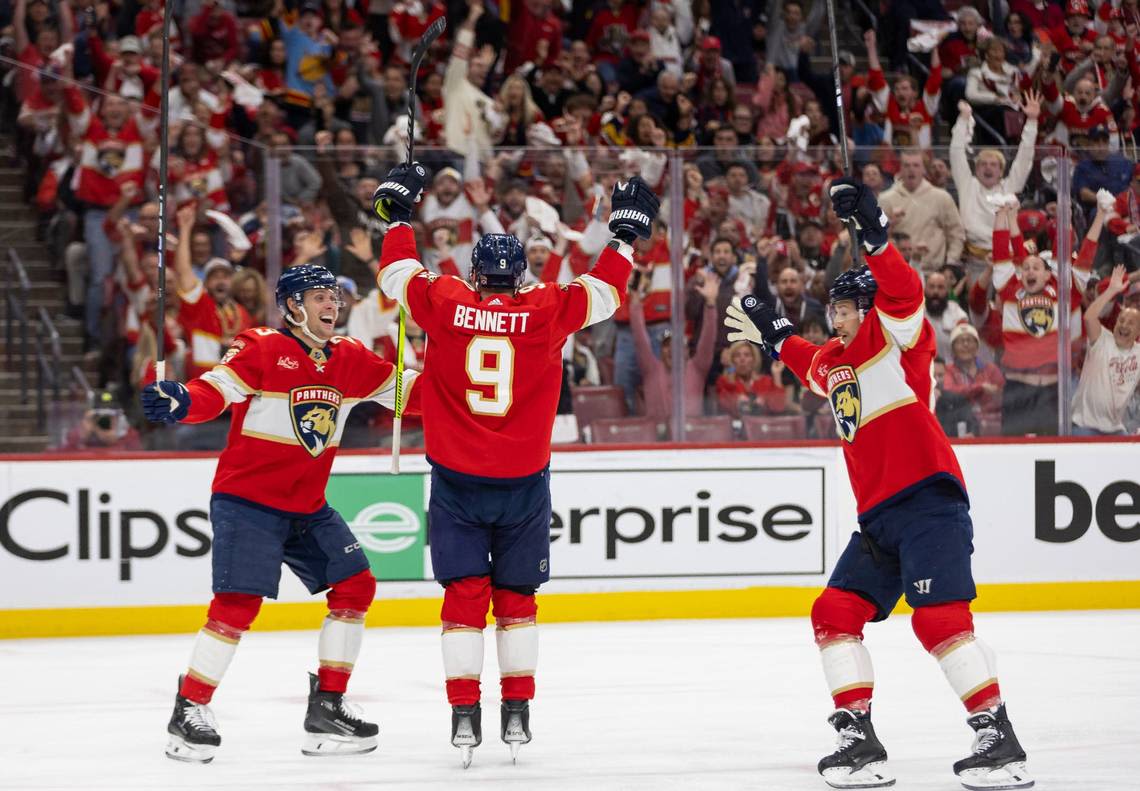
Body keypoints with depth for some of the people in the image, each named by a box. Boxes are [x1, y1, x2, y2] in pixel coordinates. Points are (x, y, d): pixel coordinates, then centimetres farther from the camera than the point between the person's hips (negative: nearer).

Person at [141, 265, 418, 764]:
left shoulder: (349, 359, 7)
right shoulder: (261, 349, -11)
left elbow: (409, 391, 12)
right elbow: (213, 392, -22)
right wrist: (179, 401, -43)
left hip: (308, 506, 7)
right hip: (247, 500, -7)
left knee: (355, 586, 4)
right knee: (239, 602, -16)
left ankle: (326, 708, 12)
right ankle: (188, 713, -5)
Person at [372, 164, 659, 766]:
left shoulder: (445, 304, -6)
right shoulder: (546, 311, -6)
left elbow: (398, 274, 10)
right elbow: (604, 293, 7)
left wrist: (398, 214, 24)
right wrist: (626, 233, 19)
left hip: (456, 483, -1)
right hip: (523, 484, 1)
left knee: (464, 596, 3)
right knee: (515, 597, 14)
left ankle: (464, 715, -6)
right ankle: (517, 716, 14)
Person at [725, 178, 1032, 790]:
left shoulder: (895, 337, -2)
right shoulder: (834, 361, 20)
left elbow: (902, 292, -25)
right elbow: (812, 368, 46)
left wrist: (873, 233, -35)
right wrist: (773, 334, 46)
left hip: (926, 498, -9)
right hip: (877, 514, 9)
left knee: (938, 616, -18)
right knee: (835, 613, 3)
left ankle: (998, 737, -16)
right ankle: (858, 737, 5)